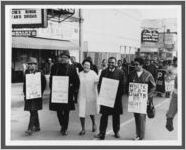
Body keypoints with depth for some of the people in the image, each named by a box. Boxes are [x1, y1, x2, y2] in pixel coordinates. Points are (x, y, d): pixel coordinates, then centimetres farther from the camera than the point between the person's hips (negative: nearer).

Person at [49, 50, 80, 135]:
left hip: (67, 93, -2)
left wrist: (74, 89, -5)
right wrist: (51, 88, 1)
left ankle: (65, 129, 15)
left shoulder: (71, 68, -1)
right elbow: (51, 78, 10)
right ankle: (62, 125, 31)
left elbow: (76, 80, 2)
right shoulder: (55, 67, 5)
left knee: (66, 111, 3)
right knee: (58, 111, 9)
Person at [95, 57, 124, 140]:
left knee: (116, 116, 12)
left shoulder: (120, 72, -1)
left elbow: (122, 85, -3)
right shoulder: (104, 72, 4)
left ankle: (116, 132, 30)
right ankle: (102, 134, 10)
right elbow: (99, 84, 6)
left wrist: (119, 95, -11)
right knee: (104, 115, 3)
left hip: (116, 98, -1)